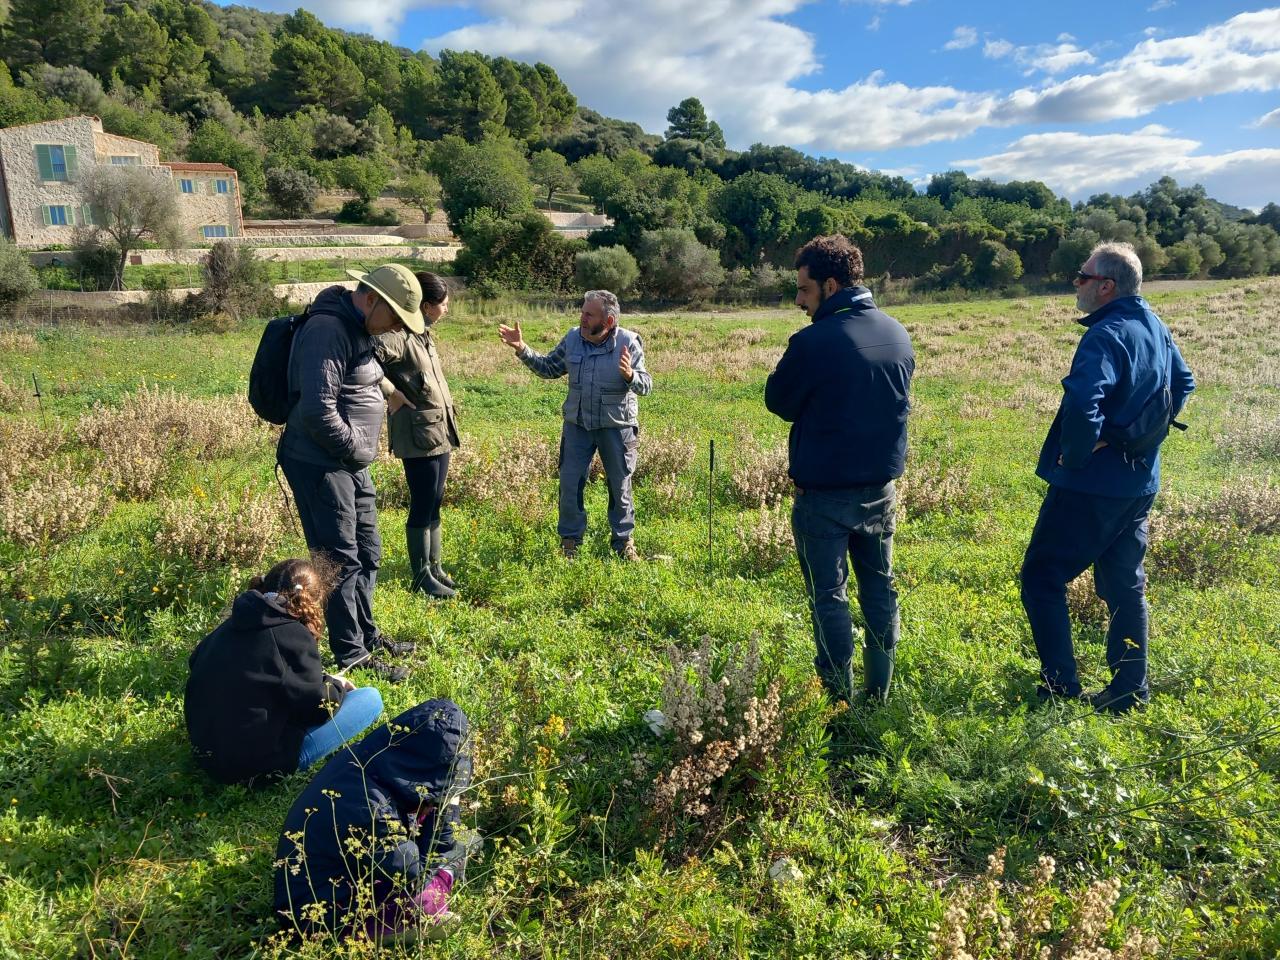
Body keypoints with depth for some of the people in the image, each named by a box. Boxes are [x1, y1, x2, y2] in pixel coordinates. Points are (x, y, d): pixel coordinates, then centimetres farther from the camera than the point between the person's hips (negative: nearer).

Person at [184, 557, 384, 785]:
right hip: (254, 763, -8)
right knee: (370, 698, -3)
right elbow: (320, 706, -14)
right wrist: (336, 685, 9)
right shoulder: (293, 635, -17)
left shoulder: (231, 624, 4)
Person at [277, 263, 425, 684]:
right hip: (320, 465, -10)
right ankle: (352, 656, 11)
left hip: (351, 464, 10)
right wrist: (358, 451, -14)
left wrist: (363, 453, 12)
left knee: (367, 554, 18)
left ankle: (366, 633, 34)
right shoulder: (328, 329, -21)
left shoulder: (358, 328, 11)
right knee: (341, 560, -1)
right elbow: (318, 411, -28)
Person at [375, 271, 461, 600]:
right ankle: (422, 576, 12)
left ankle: (434, 567, 27)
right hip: (419, 435, -9)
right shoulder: (400, 336, -17)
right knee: (422, 507, 0)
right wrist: (390, 392, -23)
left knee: (434, 505, 16)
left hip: (440, 433, 9)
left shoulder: (424, 335, 12)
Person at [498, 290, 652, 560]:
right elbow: (549, 368, 8)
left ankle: (624, 541, 28)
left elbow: (646, 385, -16)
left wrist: (630, 375, -37)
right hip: (577, 425, 3)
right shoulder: (572, 339, -4)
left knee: (620, 486, 11)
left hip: (617, 427, -2)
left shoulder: (628, 342, -14)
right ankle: (570, 539, 23)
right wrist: (522, 350, -4)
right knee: (570, 484, 5)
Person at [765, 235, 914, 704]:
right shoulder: (898, 334, 2)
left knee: (829, 596, 5)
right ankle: (879, 695, 27)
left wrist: (787, 366, 7)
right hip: (881, 487, 6)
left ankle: (840, 701, 13)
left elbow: (779, 401, -6)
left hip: (824, 492, -6)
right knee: (879, 588, 17)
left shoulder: (813, 342, -20)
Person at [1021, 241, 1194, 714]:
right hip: (1139, 483, 9)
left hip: (1092, 484, -9)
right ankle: (1129, 693, 24)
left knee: (1042, 577, 2)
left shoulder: (1106, 335, -20)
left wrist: (1075, 455, -21)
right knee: (1124, 586, 16)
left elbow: (1083, 402, -36)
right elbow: (1183, 384, 24)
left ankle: (1061, 688, 5)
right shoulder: (1157, 328, 9)